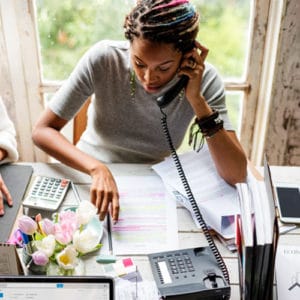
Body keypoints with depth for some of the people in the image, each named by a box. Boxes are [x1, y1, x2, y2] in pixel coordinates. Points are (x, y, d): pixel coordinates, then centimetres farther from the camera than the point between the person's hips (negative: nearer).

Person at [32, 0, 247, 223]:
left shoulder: (203, 80, -18)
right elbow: (42, 131, -17)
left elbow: (237, 174, -22)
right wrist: (97, 168, -33)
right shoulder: (103, 59, -21)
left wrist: (197, 101, -30)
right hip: (89, 178, 0)